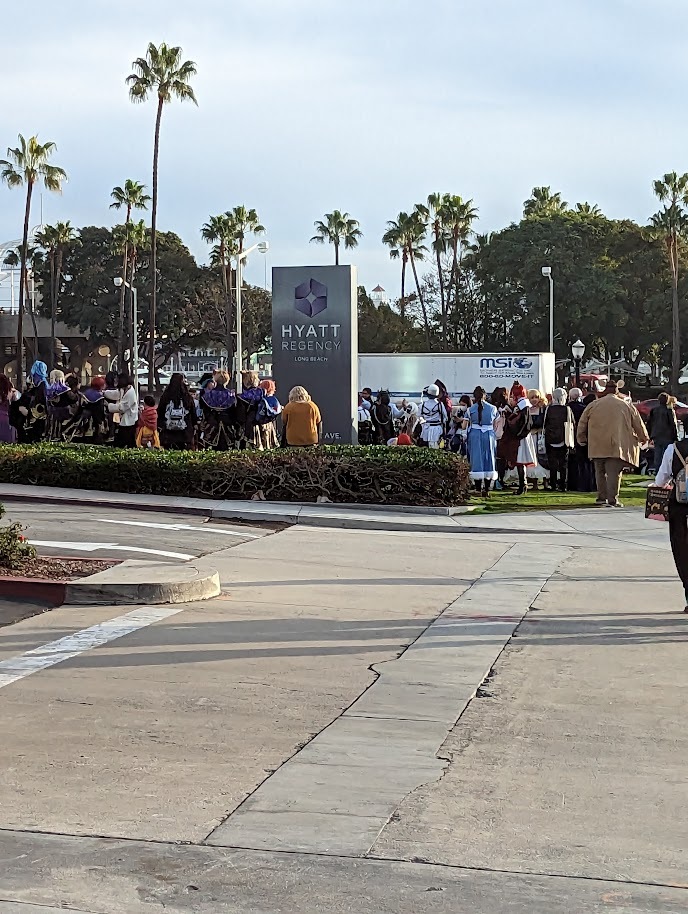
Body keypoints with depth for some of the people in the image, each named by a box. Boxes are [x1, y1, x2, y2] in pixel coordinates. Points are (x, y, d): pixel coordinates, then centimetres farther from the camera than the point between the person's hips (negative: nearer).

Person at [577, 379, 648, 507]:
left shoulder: (593, 405, 7)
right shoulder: (627, 406, 5)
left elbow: (582, 424, 13)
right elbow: (639, 425, 12)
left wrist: (582, 439, 27)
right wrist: (644, 439, 27)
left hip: (597, 446, 2)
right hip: (617, 447, -2)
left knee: (600, 472, 13)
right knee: (614, 473, -3)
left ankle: (601, 497, 16)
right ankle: (613, 500, -7)